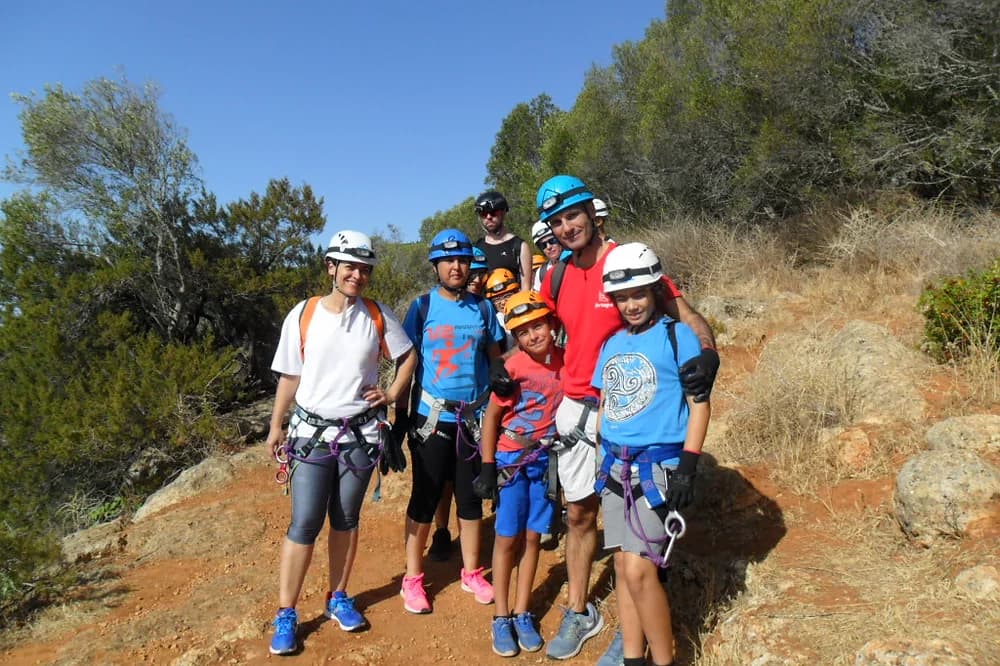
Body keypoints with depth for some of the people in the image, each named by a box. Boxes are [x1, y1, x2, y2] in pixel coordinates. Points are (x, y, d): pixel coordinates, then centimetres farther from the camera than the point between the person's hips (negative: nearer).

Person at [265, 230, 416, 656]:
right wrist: (276, 426, 4)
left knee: (346, 520, 13)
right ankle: (286, 614, 11)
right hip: (311, 433, -1)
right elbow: (290, 376, 2)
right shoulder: (302, 315, -5)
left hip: (361, 434, 2)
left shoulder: (378, 316, -2)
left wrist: (392, 394, 0)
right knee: (304, 524, -3)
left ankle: (339, 598, 29)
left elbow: (408, 355, 12)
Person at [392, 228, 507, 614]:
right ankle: (412, 579, 19)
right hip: (430, 418, -2)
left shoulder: (483, 308, 4)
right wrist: (400, 416, -4)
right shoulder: (422, 307, -2)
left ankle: (471, 573, 27)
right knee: (425, 497, 6)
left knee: (471, 496, 12)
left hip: (474, 418, 2)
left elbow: (495, 360, 9)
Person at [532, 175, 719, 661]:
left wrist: (708, 354, -33)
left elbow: (688, 317, -14)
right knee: (579, 514, 15)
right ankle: (580, 613, 33)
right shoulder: (557, 278, 4)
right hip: (574, 408, 5)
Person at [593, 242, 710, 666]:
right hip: (614, 467, 6)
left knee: (638, 569, -11)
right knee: (623, 567, 9)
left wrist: (688, 467, -13)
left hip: (658, 467, -6)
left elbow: (699, 404, -6)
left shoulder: (678, 335, -3)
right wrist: (597, 460, 15)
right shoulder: (612, 344, 13)